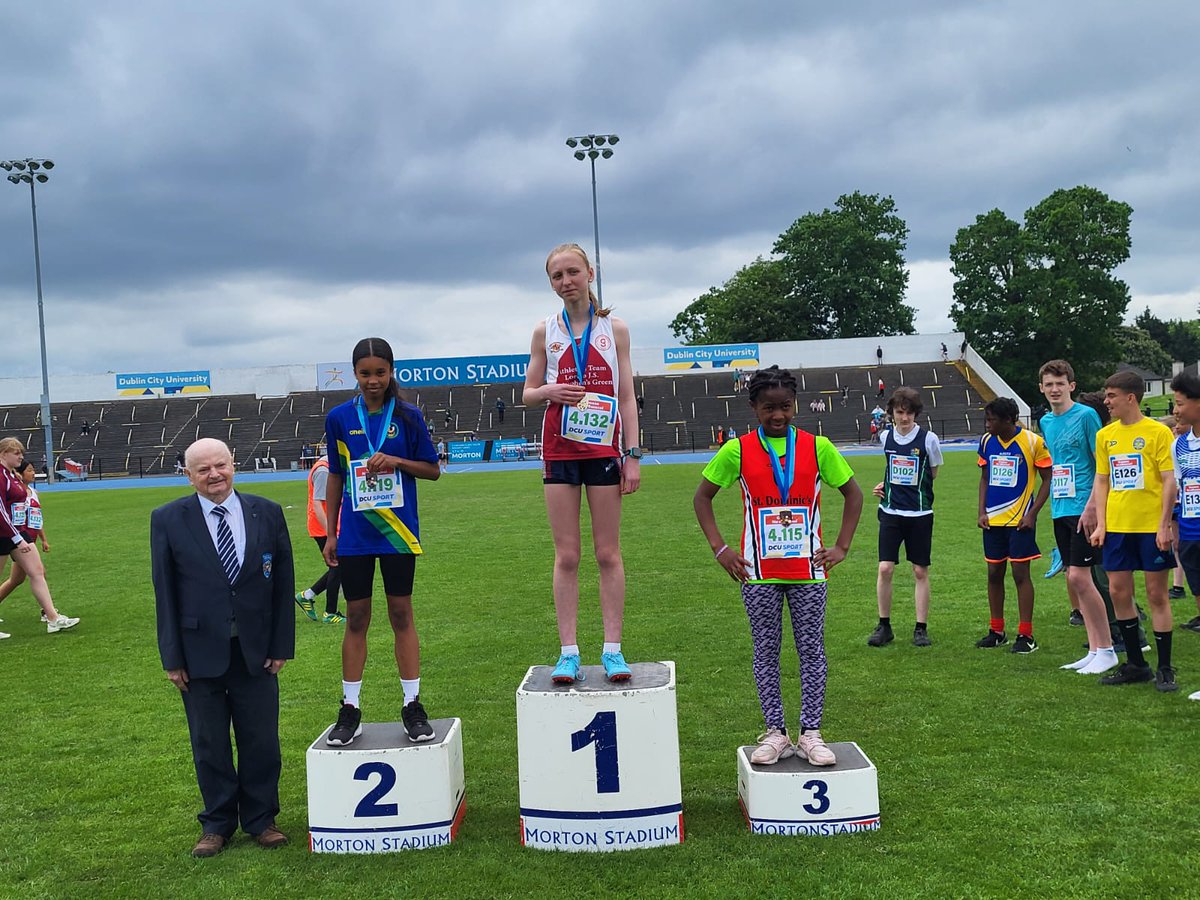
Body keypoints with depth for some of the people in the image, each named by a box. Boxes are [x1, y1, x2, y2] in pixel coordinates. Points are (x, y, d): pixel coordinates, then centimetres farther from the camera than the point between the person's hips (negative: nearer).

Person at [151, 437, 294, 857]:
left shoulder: (267, 513, 0)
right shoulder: (167, 520, -3)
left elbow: (283, 583, 3)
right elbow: (164, 591, -2)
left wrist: (281, 645, 0)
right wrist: (172, 657, -4)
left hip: (256, 650, 1)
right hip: (200, 652, -1)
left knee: (261, 741, 9)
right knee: (209, 744, 11)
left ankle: (260, 819, 27)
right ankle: (217, 824, 28)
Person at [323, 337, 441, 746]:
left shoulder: (408, 416, -1)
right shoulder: (340, 417, 3)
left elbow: (433, 469, 4)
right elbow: (335, 476, 9)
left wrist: (396, 461, -14)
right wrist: (330, 533, 8)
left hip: (397, 531, -1)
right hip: (354, 534, 1)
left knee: (401, 615, 5)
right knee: (356, 618, 6)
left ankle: (413, 706, 13)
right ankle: (350, 710, 16)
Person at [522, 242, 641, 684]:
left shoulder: (615, 329, 5)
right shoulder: (545, 332, 7)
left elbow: (627, 396, 4)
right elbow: (528, 394, 11)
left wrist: (633, 455, -3)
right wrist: (549, 392, -13)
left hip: (604, 449, -1)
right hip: (560, 449, 1)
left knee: (608, 553, 2)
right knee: (566, 555, 1)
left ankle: (612, 650, 7)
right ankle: (568, 652, 4)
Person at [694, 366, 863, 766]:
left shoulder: (817, 447, 0)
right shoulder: (738, 451, -2)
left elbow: (853, 494, 9)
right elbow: (702, 497, 6)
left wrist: (841, 546, 1)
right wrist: (720, 548, -2)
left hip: (808, 569, 1)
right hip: (758, 571, 0)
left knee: (812, 650, 4)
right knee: (766, 652, 6)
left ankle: (810, 733, 14)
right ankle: (775, 733, 16)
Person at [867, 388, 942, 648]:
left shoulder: (928, 439, -7)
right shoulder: (885, 437, 3)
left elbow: (932, 474, 7)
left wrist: (911, 490, 0)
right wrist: (886, 485, 5)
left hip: (920, 514, -2)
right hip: (891, 512, 2)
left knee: (920, 571, 4)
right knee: (885, 569, -4)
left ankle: (921, 628, 15)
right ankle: (884, 626, 9)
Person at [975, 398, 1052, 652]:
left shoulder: (1033, 442, -10)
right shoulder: (986, 441, 5)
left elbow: (1047, 480, -5)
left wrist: (1032, 514, -12)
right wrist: (982, 512, 4)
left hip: (1020, 519, -5)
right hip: (992, 519, 5)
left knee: (1020, 574, -3)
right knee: (994, 574, 10)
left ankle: (1025, 635, 5)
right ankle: (996, 631, 21)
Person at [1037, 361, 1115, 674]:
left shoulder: (1086, 415, -8)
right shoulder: (1046, 422, 13)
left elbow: (1102, 463, -10)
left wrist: (1092, 504, -17)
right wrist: (1054, 500, 16)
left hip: (1083, 507, -7)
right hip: (1060, 509, 7)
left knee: (1079, 577, -10)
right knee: (1073, 578, 8)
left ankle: (1106, 650, 2)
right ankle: (1095, 650, 17)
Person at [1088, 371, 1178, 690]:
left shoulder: (1158, 432, -6)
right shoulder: (1105, 435, 9)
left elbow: (1170, 480, -8)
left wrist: (1164, 525, -13)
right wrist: (1101, 524, 6)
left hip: (1151, 526, -5)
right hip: (1117, 527, 5)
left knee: (1156, 594, 1)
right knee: (1118, 592, 6)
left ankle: (1164, 669, 10)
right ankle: (1135, 664, 19)